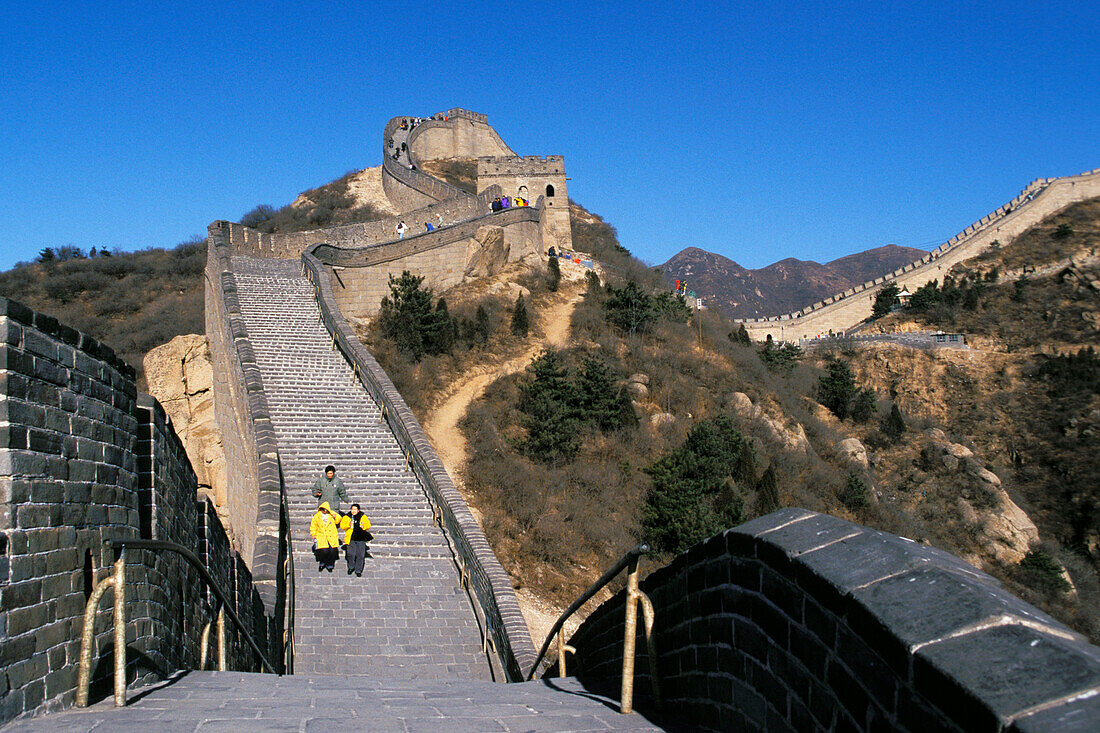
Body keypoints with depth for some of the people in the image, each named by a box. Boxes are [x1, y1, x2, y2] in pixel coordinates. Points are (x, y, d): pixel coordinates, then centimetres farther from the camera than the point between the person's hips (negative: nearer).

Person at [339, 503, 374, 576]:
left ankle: (358, 571, 12)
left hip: (361, 539, 1)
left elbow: (368, 525, 13)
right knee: (351, 554, -5)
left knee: (360, 556, 1)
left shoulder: (363, 517, 8)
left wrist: (364, 526, -8)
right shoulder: (346, 517, 5)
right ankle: (351, 567, 22)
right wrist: (348, 525, -19)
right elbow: (342, 526, 1)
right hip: (351, 539, -1)